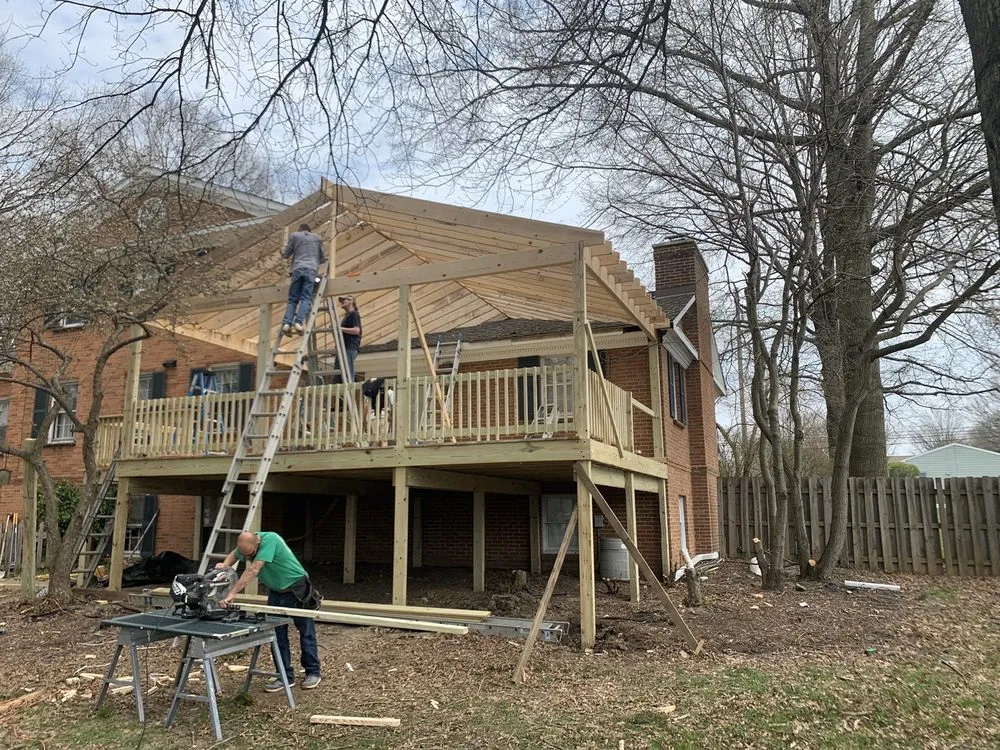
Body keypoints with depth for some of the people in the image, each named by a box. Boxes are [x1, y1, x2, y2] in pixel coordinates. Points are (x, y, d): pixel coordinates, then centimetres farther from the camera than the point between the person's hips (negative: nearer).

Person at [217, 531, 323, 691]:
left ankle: (313, 673, 19)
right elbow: (233, 554, 12)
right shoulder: (246, 545, -11)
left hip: (297, 590, -6)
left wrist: (232, 593, -42)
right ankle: (286, 676, 15)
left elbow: (253, 570, -39)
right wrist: (225, 564, -11)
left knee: (306, 633, 5)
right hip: (275, 592, 6)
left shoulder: (269, 539, -33)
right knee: (278, 635, 5)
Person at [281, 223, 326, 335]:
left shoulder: (294, 235, 19)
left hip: (297, 268, 0)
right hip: (311, 269, 0)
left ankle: (287, 323, -15)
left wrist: (282, 254, 40)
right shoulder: (318, 238, 23)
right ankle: (298, 322, -26)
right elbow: (322, 258, 25)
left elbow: (286, 254, 17)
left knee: (292, 299, 2)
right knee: (306, 298, -8)